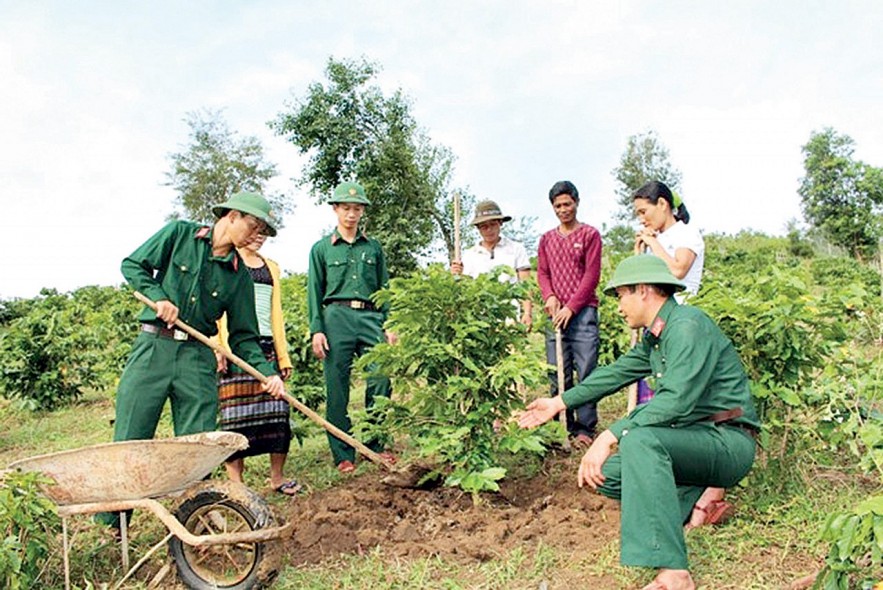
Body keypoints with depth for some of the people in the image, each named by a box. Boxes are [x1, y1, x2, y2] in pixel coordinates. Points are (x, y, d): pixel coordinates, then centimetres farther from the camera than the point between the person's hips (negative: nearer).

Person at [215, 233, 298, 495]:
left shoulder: (271, 267, 21)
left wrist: (283, 355, 14)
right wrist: (218, 348, -13)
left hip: (267, 346, 5)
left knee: (276, 409, 1)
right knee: (236, 413, -4)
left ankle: (277, 477, 11)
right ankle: (235, 481, 4)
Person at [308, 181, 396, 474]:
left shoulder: (373, 247, 16)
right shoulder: (321, 248, 10)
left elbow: (384, 288, 16)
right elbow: (315, 291, 6)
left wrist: (389, 325, 8)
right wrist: (316, 329, -4)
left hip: (370, 318, 2)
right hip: (337, 318, -2)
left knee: (381, 381, -7)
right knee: (337, 389, -1)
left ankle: (375, 445, 9)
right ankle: (343, 455, 9)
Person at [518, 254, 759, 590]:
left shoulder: (687, 325, -19)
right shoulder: (655, 337, 11)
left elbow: (676, 401, -30)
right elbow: (617, 372, 21)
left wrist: (610, 437, -32)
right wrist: (558, 403, 23)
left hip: (728, 442, -9)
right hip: (693, 440, 9)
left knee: (639, 439, -37)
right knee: (605, 474, 1)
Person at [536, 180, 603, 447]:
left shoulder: (590, 234, 4)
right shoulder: (547, 239, 17)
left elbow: (592, 275, -2)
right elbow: (542, 273, 15)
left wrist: (571, 307, -9)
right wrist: (550, 297, -5)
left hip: (583, 312, -4)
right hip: (556, 314, 4)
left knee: (586, 372, -5)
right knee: (557, 376, 3)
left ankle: (585, 428, 2)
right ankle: (565, 428, 11)